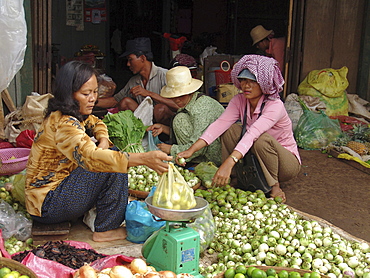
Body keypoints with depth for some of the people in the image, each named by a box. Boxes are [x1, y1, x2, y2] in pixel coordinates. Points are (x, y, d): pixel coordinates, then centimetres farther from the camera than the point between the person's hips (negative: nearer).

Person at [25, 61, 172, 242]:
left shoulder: (76, 114, 3)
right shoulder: (63, 124, -26)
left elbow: (96, 124, 20)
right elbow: (90, 157, -40)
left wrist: (103, 142, -5)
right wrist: (143, 159, -49)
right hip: (47, 204, -9)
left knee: (111, 155, 7)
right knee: (113, 166, -19)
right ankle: (106, 230, -7)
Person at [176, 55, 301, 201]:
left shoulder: (275, 106, -26)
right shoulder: (239, 100, -9)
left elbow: (253, 134, -41)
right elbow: (220, 124, -21)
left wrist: (228, 163, -54)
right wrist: (191, 149, -35)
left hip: (288, 161, -5)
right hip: (256, 157, 5)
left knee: (262, 140, -35)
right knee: (231, 129, -17)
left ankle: (274, 186, -14)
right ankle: (232, 178, -9)